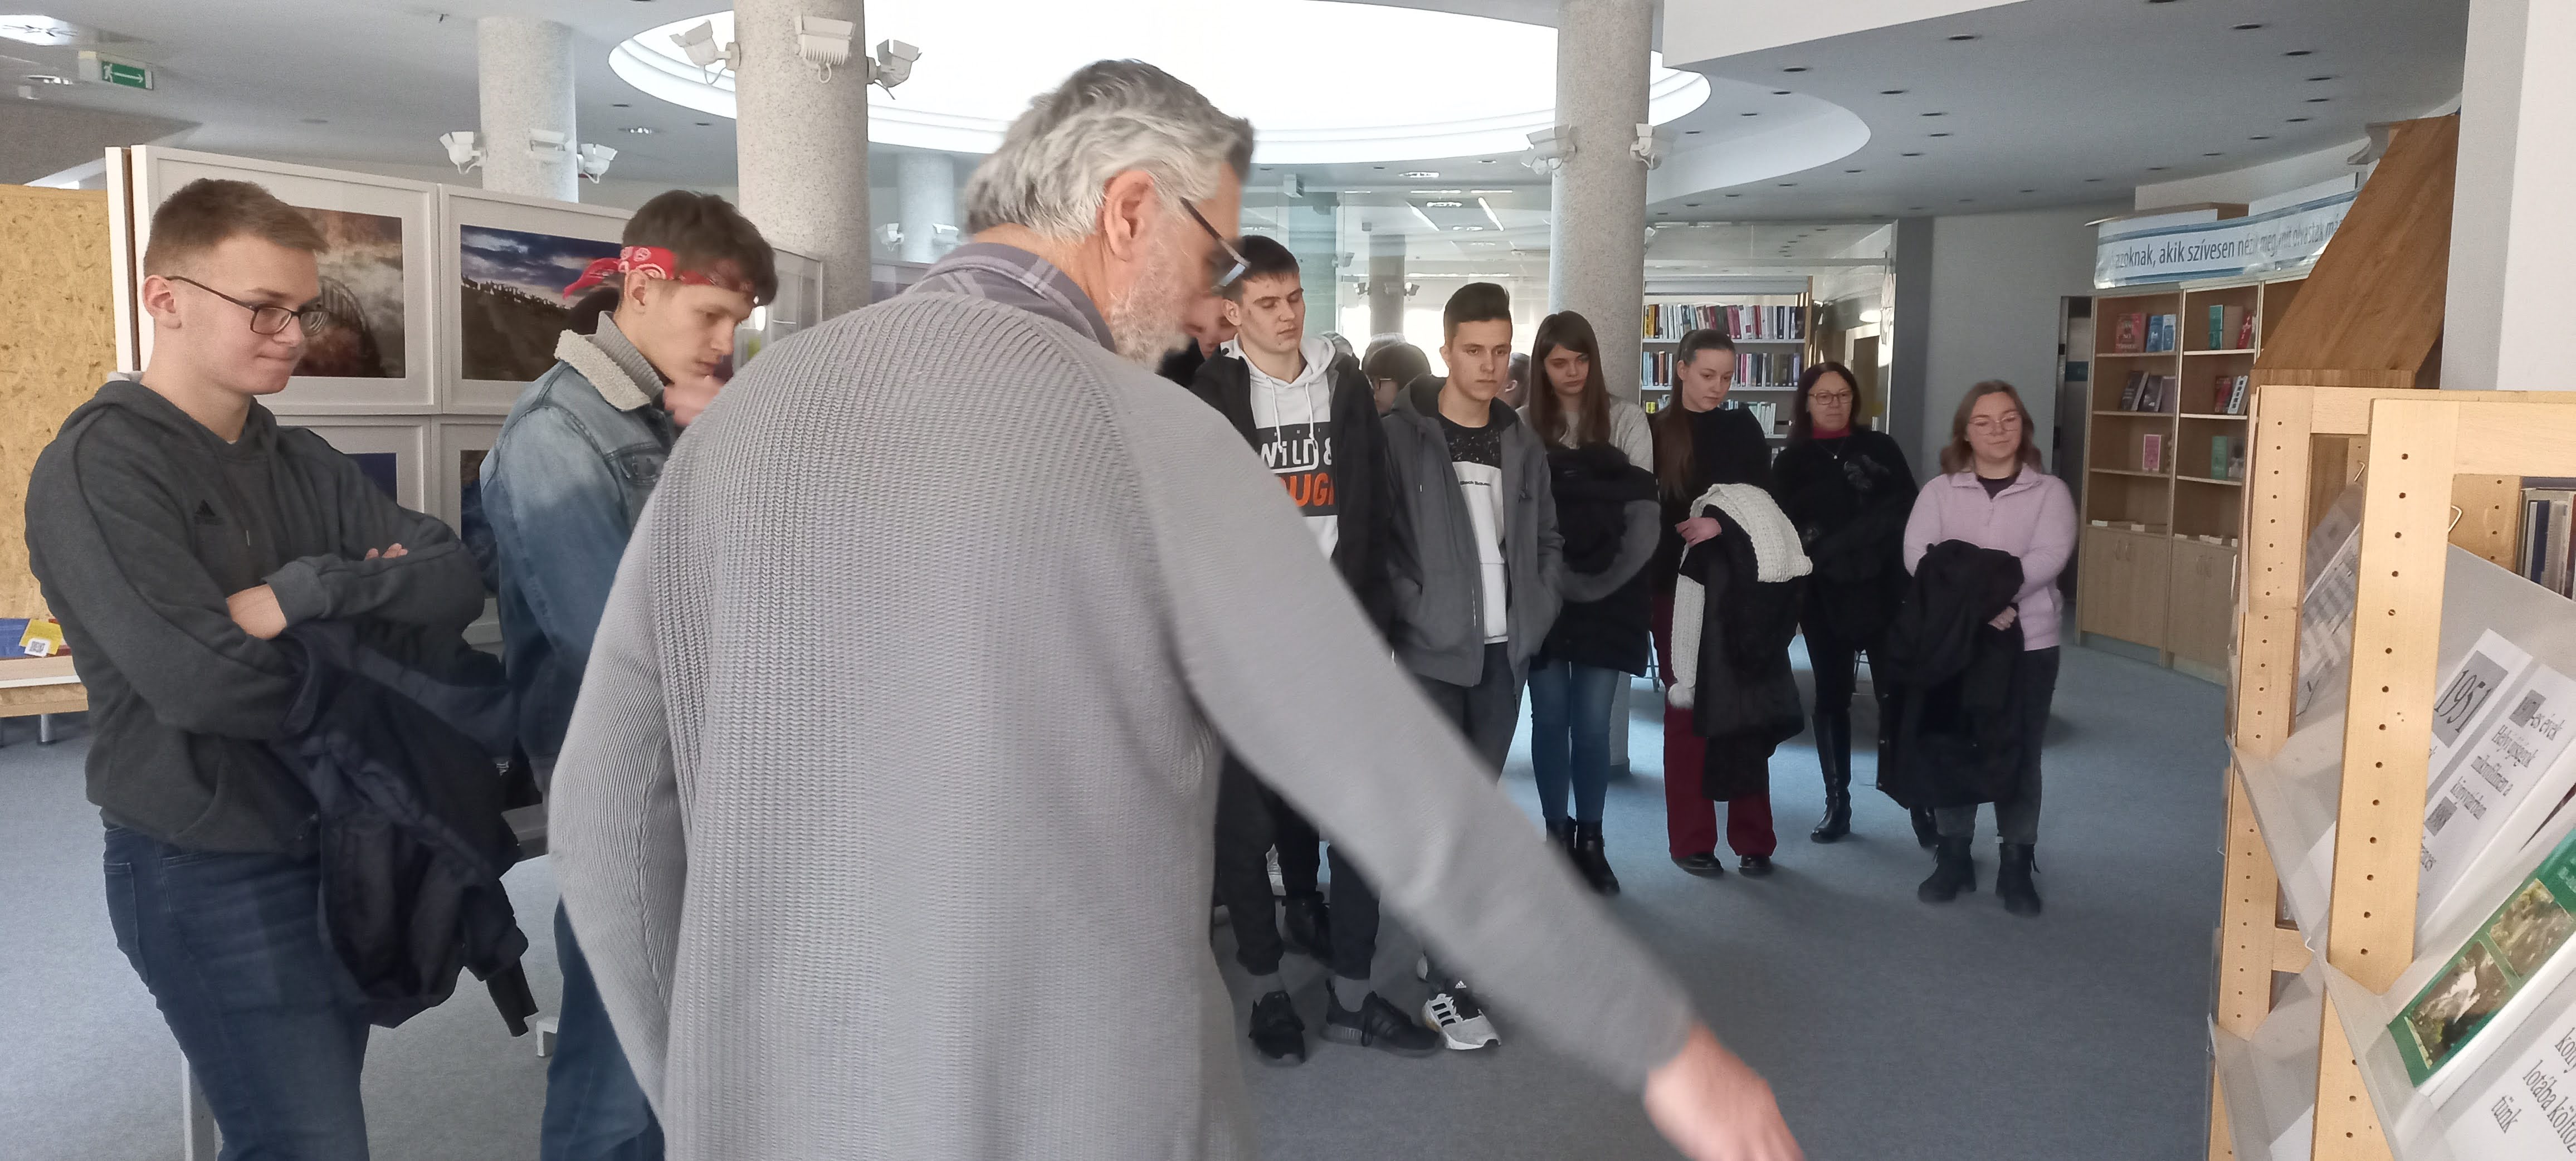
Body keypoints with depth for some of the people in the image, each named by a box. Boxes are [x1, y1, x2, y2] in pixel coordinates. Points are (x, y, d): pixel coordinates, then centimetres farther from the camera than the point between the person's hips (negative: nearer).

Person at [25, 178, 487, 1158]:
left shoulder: (302, 463, 8)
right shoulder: (99, 468, -13)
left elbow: (457, 577, -4)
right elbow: (202, 680, -25)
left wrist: (317, 590, -21)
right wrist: (372, 630, -11)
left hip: (340, 847, 7)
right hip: (211, 876, -7)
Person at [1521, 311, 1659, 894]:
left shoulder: (1625, 419, 2)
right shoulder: (1524, 424, 1)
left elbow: (1642, 507, -3)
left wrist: (1606, 579, -11)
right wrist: (1555, 577, -13)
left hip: (1608, 596, 0)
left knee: (1593, 722, 1)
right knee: (1550, 718, 6)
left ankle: (1591, 839, 14)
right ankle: (1556, 834, 18)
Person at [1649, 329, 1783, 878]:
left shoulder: (1743, 428, 6)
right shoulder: (1656, 432, 3)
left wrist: (1721, 525, -19)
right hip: (1677, 586, -1)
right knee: (1687, 711, 3)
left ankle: (1752, 839, 10)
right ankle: (1692, 840, 11)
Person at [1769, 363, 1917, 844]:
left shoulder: (1880, 449, 4)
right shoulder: (1792, 461, 7)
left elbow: (1908, 512, -3)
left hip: (1882, 591, -1)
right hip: (1822, 596, 2)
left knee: (1896, 697, -5)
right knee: (1831, 697, 8)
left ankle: (1921, 804, 0)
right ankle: (1837, 805, 17)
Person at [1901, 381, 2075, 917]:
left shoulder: (2050, 491, 4)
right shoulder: (1940, 490, 5)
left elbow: (2049, 557, -12)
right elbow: (1918, 554, -9)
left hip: (2028, 641, -1)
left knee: (2020, 753, 6)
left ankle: (2016, 865, 17)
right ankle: (1953, 856, 21)